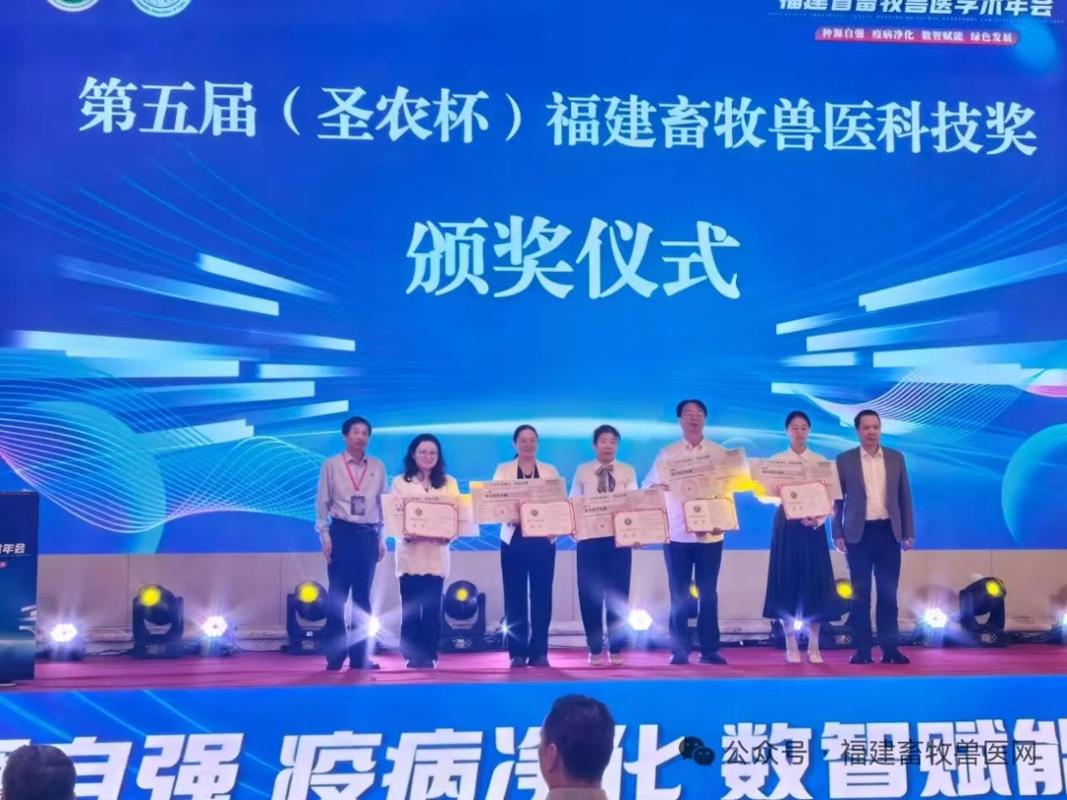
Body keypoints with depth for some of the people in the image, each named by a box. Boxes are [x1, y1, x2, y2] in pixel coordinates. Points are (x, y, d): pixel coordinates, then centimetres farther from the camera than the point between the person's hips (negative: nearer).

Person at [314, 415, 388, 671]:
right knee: (337, 595, 0)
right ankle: (334, 655, 6)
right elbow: (322, 503, 1)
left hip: (368, 535, 2)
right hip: (341, 532, -2)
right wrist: (325, 536, -4)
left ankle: (360, 655, 11)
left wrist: (382, 538, 5)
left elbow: (383, 503, 8)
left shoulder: (378, 467, 7)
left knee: (363, 596, 6)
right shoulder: (331, 465, 0)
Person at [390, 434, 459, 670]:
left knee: (432, 606, -1)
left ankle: (429, 655, 6)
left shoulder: (449, 483, 12)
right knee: (410, 606, -1)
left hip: (437, 551, 1)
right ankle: (412, 655, 6)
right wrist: (403, 533, -18)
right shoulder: (400, 482, 7)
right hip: (410, 551, -1)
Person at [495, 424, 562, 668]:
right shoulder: (503, 470, 8)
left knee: (541, 596, 0)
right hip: (514, 539, -1)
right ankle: (517, 652, 4)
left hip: (543, 539, 1)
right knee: (515, 596, -1)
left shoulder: (550, 471, 11)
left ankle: (539, 651, 6)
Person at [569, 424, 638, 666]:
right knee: (590, 593, 0)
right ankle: (595, 649, 9)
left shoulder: (627, 471, 8)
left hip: (619, 537, 0)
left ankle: (616, 648, 11)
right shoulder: (582, 472, 8)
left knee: (618, 592, 1)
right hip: (589, 537, 0)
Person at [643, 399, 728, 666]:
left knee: (708, 592, 4)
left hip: (710, 533, 0)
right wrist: (658, 488, -19)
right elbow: (648, 486, 4)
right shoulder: (667, 454, 6)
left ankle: (709, 649, 9)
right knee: (679, 593, 2)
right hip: (676, 534, 0)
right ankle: (679, 650, 7)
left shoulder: (719, 453, 6)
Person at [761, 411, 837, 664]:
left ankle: (814, 646, 7)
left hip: (814, 526, 0)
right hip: (786, 524, 0)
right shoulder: (776, 461, 5)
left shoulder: (820, 462, 7)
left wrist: (819, 519, -15)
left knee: (814, 583, -1)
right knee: (787, 582, -1)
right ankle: (791, 646, 7)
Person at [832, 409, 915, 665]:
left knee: (888, 592, 4)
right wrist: (838, 534, -4)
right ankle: (862, 648, 6)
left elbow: (904, 497, 8)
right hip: (859, 533, -1)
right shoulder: (844, 460, 1)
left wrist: (909, 533, 4)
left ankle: (890, 647, 8)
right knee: (860, 593, 2)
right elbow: (838, 500, 2)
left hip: (888, 532, 2)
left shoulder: (896, 458, 7)